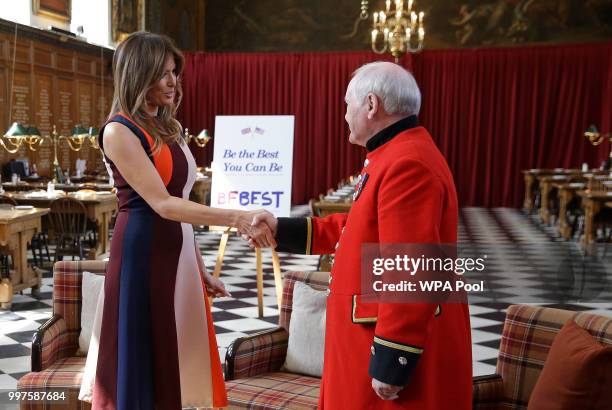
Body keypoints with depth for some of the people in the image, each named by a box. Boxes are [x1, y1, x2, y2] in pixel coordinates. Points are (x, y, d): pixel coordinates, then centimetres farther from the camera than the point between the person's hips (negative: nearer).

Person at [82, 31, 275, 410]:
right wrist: (238, 219, -26)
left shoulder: (168, 129, 13)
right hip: (145, 255, -7)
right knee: (146, 362, 3)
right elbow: (162, 205, -20)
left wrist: (200, 268, 15)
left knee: (179, 358, 13)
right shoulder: (119, 131, -11)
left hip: (179, 254, 8)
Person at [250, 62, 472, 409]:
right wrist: (282, 229, 15)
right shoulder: (395, 157, 13)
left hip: (400, 349, -10)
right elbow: (359, 231, 18)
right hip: (379, 336, 10)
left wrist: (391, 366, -23)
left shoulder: (407, 165, -23)